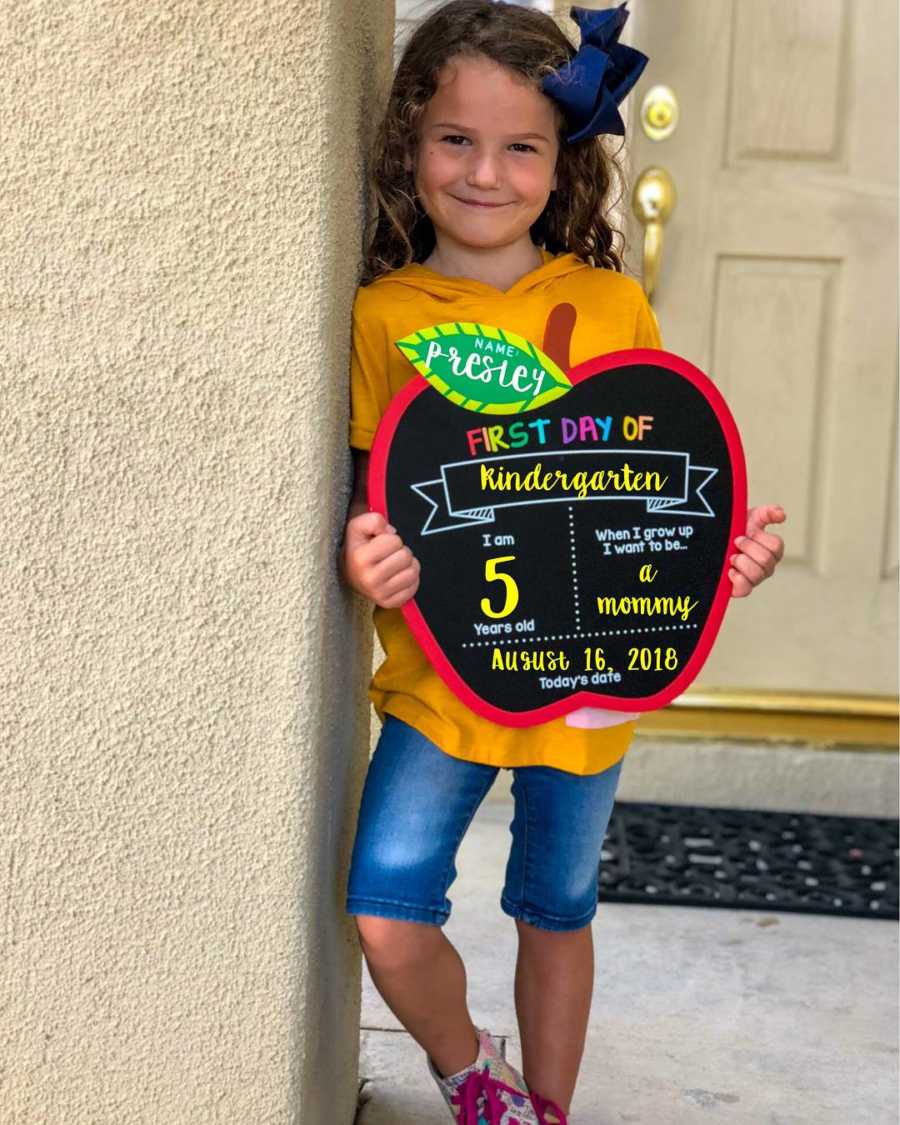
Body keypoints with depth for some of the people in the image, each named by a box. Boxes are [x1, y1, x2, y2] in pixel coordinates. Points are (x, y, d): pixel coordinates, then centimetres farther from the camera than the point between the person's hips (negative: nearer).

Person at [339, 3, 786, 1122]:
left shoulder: (611, 306, -2)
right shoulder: (383, 314, -4)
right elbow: (359, 490, -2)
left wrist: (728, 549, -14)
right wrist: (360, 556, -23)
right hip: (440, 672, 0)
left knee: (557, 914, 15)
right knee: (386, 914, -9)